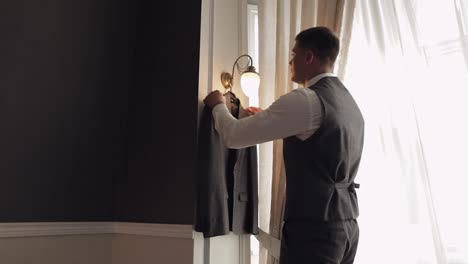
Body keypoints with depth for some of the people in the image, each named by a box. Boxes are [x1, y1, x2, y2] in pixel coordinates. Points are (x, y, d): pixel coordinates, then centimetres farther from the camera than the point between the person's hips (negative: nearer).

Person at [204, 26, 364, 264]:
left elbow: (234, 136, -15)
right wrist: (267, 119, 20)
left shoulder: (305, 99, -18)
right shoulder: (349, 102, 11)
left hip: (314, 228, -9)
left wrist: (218, 105, 5)